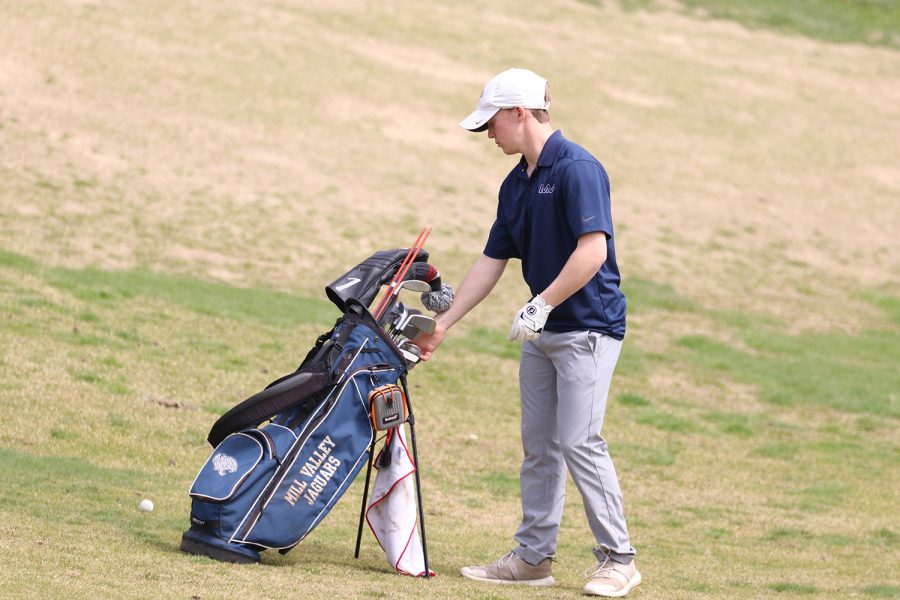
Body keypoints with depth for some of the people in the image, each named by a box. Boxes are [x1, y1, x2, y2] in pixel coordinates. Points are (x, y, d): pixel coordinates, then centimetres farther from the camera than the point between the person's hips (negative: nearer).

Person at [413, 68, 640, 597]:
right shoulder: (516, 184, 13)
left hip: (589, 328, -9)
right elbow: (491, 263, 17)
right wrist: (443, 325, 15)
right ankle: (534, 556, 16)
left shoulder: (576, 168, -15)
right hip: (542, 334, 9)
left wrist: (541, 305, -21)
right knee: (540, 446, 10)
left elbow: (593, 251, -23)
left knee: (580, 441, -12)